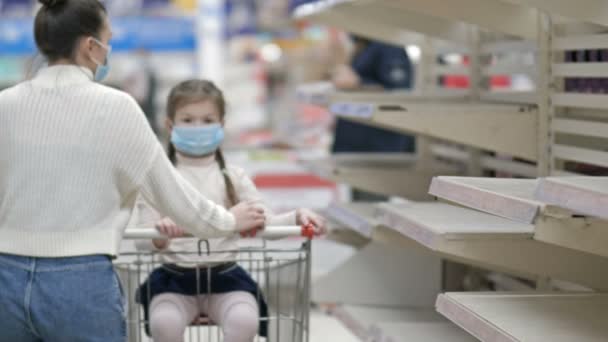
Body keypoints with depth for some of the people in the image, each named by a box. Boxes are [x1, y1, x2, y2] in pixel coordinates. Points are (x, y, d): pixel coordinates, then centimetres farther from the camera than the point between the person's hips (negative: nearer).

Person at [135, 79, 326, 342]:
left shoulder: (232, 177, 10)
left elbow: (264, 222, 1)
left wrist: (296, 217, -19)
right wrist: (158, 235, -27)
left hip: (225, 275, 1)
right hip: (175, 276, -1)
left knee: (244, 321, -28)